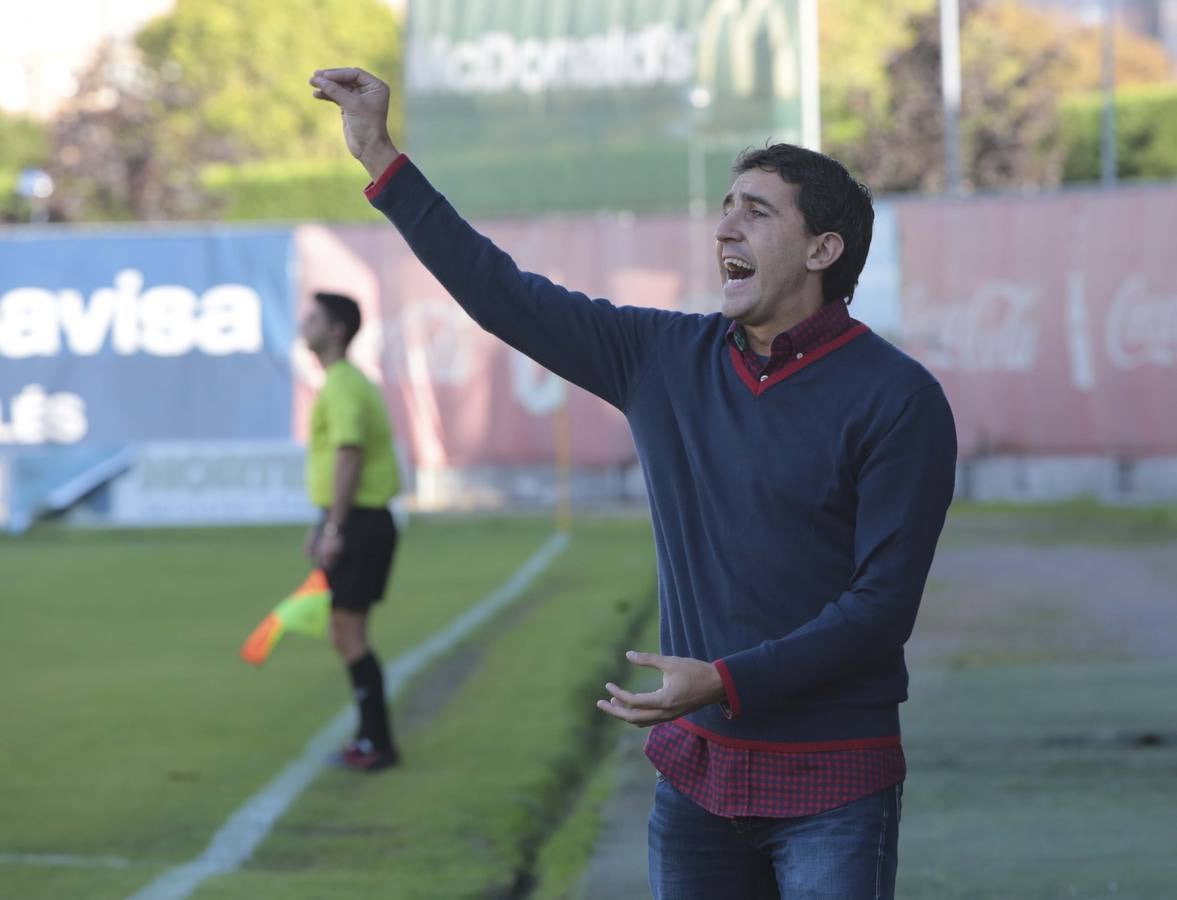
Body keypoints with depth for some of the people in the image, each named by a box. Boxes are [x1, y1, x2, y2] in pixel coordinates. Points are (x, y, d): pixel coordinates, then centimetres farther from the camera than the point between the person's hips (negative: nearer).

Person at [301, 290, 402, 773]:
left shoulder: (341, 385, -14)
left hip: (359, 524, -10)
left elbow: (349, 455, -23)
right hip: (361, 521, 10)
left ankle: (377, 743, -4)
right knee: (346, 636, 15)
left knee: (349, 636, -7)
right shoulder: (348, 382, 17)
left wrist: (335, 527, -23)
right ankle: (371, 736, 20)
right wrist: (323, 522, 26)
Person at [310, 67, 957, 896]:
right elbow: (504, 295, 9)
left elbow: (884, 603, -14)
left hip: (830, 787, -5)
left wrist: (725, 681, -23)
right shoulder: (668, 359, 5)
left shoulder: (897, 400, -11)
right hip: (695, 767, 5)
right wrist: (380, 156, 5)